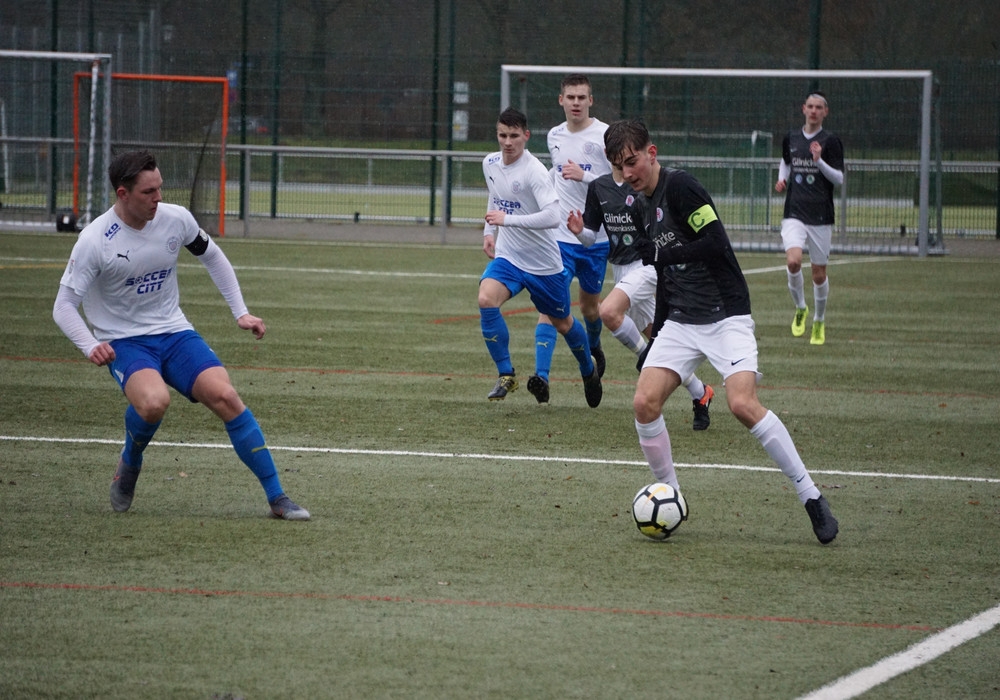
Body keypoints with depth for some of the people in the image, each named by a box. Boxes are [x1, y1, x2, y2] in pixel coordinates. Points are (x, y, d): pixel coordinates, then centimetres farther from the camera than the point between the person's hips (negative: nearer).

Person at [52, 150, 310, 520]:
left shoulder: (175, 219, -5)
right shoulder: (95, 241, -16)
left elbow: (212, 256, 16)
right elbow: (64, 306, -13)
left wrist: (241, 312, 10)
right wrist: (90, 346, -31)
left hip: (175, 333, 4)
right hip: (123, 342, -3)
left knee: (225, 396, -20)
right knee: (154, 402, -35)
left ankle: (277, 498, -12)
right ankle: (130, 464, 0)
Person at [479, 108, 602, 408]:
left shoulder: (534, 171, -22)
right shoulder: (490, 163, -1)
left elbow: (552, 216, -34)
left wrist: (507, 219, -36)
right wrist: (489, 231, 13)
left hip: (543, 263, -4)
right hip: (506, 256, 4)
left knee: (561, 322, 14)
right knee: (486, 299, -24)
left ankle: (588, 370, 44)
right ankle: (505, 375, -12)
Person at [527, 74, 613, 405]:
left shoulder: (605, 136, -9)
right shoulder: (554, 136, 7)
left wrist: (584, 177, -22)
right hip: (559, 235, 2)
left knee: (590, 305, 15)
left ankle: (594, 346, 49)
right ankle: (541, 377, -22)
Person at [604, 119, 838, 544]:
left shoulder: (679, 187, -12)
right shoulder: (640, 210, 15)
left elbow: (716, 244, -20)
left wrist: (659, 255, -11)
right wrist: (656, 335, 24)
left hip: (725, 315, -8)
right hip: (679, 322, 8)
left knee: (742, 403, -23)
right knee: (644, 402, -10)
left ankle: (811, 498, -13)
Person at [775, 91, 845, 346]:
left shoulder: (830, 141, -3)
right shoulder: (791, 138, 8)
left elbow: (840, 179, -5)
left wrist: (819, 161, -20)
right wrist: (782, 180, 8)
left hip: (821, 216, -1)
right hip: (794, 213, 1)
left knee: (819, 273, 5)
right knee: (793, 261, -21)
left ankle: (819, 322, 26)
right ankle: (800, 309, 4)